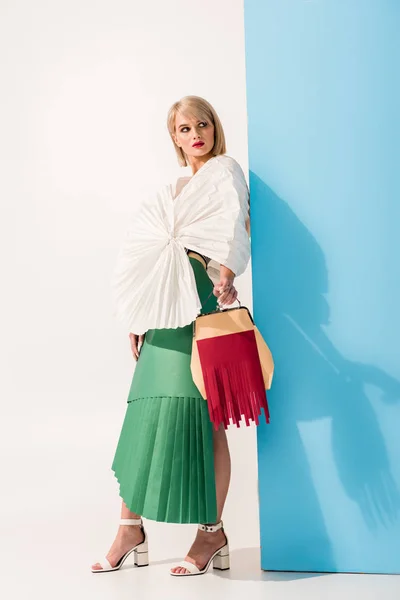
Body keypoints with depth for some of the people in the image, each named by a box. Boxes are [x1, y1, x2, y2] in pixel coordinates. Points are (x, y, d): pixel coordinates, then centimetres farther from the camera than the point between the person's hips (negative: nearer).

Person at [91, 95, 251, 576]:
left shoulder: (224, 169, 6)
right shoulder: (174, 188, 26)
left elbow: (236, 225, -13)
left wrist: (226, 274, -31)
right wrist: (140, 317, 16)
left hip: (203, 301, -7)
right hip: (166, 309, 7)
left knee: (202, 414, -9)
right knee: (149, 411, 3)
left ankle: (212, 533, 0)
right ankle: (131, 528, 10)